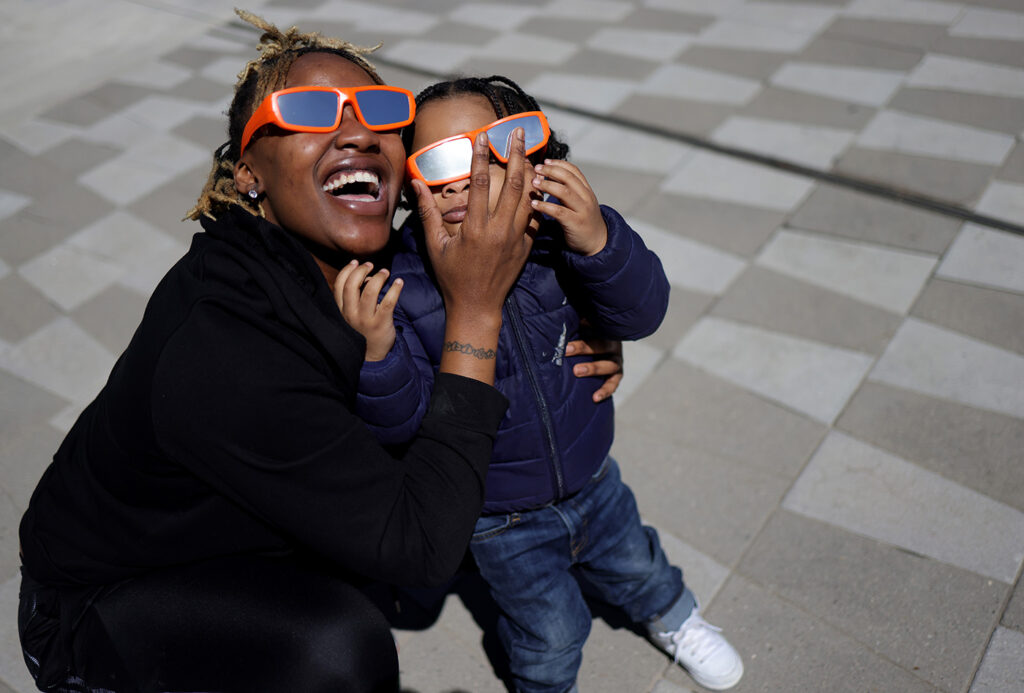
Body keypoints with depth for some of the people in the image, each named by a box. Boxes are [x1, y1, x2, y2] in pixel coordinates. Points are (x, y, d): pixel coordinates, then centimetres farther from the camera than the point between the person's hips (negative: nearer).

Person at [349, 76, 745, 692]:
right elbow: (400, 419, -27)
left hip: (590, 477, 3)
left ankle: (671, 616, 66)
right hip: (504, 521, -2)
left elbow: (640, 313, -30)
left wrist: (598, 241, -48)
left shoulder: (556, 239, -22)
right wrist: (376, 351, -47)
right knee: (549, 633, 20)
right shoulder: (405, 287, -27)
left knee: (633, 565, 31)